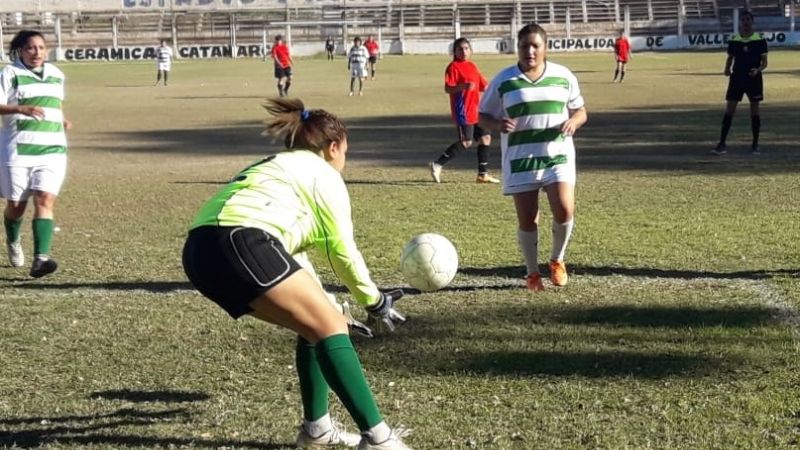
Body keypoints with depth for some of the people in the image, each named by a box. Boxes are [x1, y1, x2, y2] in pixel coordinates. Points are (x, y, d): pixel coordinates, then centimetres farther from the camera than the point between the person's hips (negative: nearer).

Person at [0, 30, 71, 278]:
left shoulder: (56, 74, 13)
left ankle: (41, 258, -23)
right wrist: (21, 109, -28)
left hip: (52, 148, 3)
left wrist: (62, 120, 10)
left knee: (45, 201, -14)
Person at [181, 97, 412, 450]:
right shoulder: (324, 174, 12)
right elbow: (342, 252, 10)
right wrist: (375, 301, 24)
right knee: (329, 329, -4)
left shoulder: (278, 170, 36)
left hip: (200, 252, 9)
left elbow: (294, 253, 39)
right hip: (242, 242, -9)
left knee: (316, 325, 20)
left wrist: (333, 310, 42)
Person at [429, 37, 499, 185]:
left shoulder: (472, 66, 15)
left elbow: (483, 85, 25)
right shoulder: (453, 67, -9)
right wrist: (463, 86, -34)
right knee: (466, 142, -11)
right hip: (463, 111, -8)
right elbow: (448, 88, -20)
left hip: (475, 111, 8)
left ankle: (483, 174, 14)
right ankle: (437, 164, -4)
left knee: (485, 137, 7)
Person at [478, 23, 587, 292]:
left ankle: (557, 260, 14)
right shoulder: (503, 81, 1)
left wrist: (573, 122, -10)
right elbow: (484, 116, 6)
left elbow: (580, 110, 14)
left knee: (564, 212, -14)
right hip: (519, 160, 0)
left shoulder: (563, 76, 6)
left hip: (557, 156, 1)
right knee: (527, 220, 1)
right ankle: (532, 273, 21)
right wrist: (498, 125, -16)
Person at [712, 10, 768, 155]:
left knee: (754, 111, 4)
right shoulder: (733, 40, 1)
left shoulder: (760, 40, -4)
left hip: (754, 78, -1)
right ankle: (722, 143, -2)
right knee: (729, 110, -4)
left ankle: (755, 144, 13)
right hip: (736, 77, 1)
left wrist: (758, 70, -22)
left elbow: (764, 62, -1)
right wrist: (727, 69, -9)